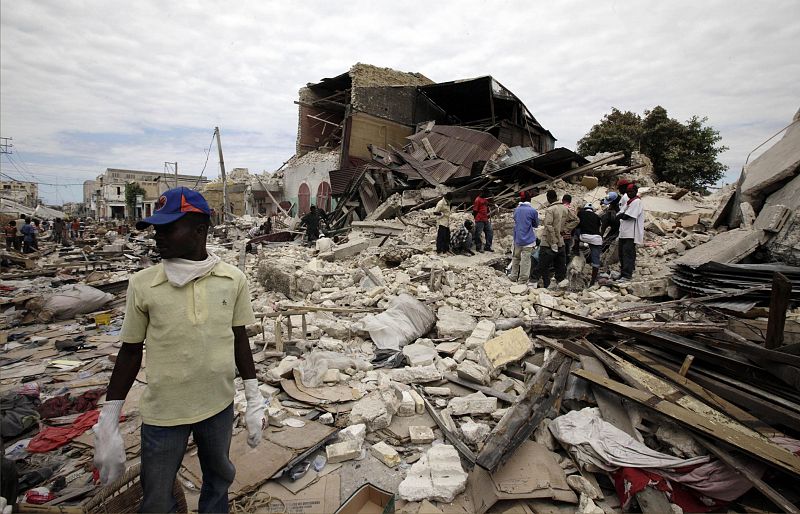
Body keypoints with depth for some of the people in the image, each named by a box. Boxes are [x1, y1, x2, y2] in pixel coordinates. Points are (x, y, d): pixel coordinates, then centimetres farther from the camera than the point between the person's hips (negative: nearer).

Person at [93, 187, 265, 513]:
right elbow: (130, 352, -1)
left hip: (219, 406, 1)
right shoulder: (142, 284, -11)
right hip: (162, 413, -1)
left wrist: (254, 400, 3)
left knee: (219, 480, 24)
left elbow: (239, 339, 0)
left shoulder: (233, 279, -9)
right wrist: (107, 424, 1)